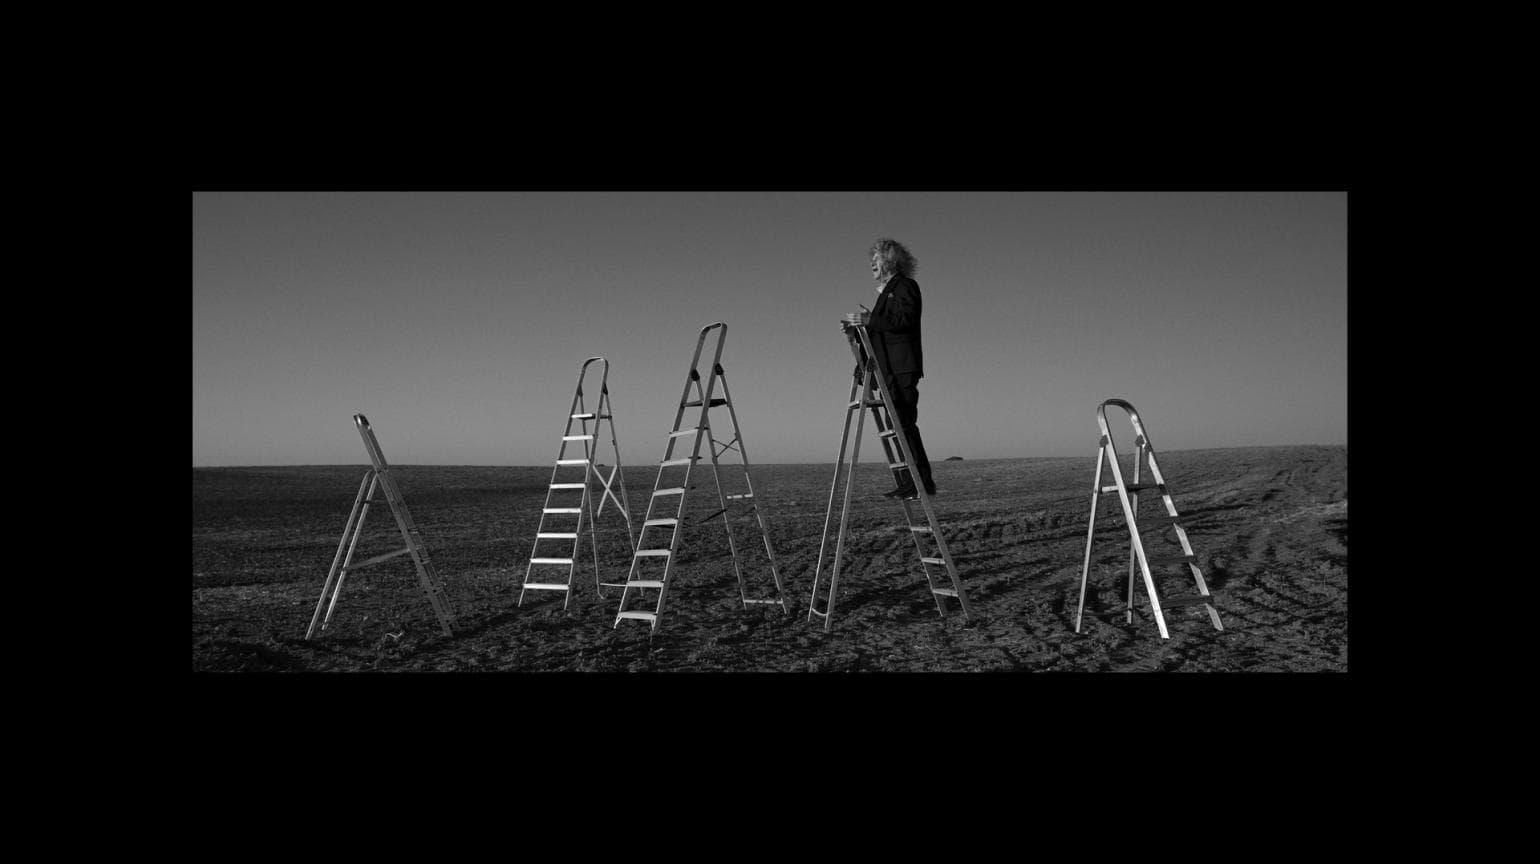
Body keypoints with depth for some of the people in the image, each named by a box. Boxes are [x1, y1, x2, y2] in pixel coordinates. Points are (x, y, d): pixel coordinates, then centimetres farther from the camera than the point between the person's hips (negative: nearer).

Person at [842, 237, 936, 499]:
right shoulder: (886, 290, 25)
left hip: (902, 367, -10)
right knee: (898, 424, 6)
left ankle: (921, 482, -14)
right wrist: (861, 324, 12)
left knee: (904, 422, -14)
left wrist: (869, 320, -21)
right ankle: (910, 481, 7)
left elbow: (905, 320, -18)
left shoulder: (905, 286, -3)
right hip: (889, 369, 10)